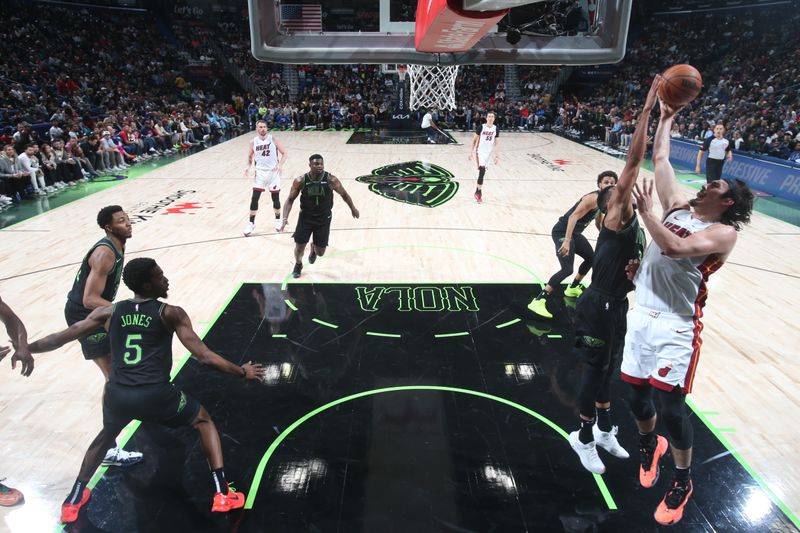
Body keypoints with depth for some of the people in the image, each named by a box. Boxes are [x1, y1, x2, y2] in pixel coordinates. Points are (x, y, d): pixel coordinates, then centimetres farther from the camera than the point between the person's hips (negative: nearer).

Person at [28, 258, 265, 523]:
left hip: (118, 395, 4)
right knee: (204, 421, 20)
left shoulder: (109, 312, 9)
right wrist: (242, 371, 6)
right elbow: (204, 356, -4)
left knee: (106, 436, 39)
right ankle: (223, 495, 14)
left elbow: (62, 337, 19)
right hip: (155, 395, -4)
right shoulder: (170, 313, -2)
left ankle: (73, 500, 43)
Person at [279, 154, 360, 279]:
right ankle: (298, 265, 34)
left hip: (324, 219, 0)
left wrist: (353, 208, 12)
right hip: (305, 217, 0)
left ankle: (314, 248, 44)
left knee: (320, 252, 4)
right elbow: (290, 200, -6)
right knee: (299, 246, -1)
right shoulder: (300, 181, -16)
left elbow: (344, 194, 0)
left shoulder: (331, 180, -18)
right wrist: (285, 218, -16)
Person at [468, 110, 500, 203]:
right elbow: (474, 139, -4)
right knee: (482, 171, -18)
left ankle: (478, 191, 27)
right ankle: (479, 192, -10)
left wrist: (497, 155, 2)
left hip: (489, 152, 5)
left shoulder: (496, 129, 0)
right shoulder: (481, 127, -11)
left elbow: (496, 143, 7)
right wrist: (471, 152, -7)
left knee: (482, 171, 13)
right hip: (480, 151, -5)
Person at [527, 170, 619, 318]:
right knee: (567, 269, -23)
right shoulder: (594, 198, -21)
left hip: (575, 233, 10)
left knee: (591, 258, 26)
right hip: (562, 232, -10)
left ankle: (572, 288, 43)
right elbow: (574, 216, -32)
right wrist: (567, 241, -40)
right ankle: (538, 301, -24)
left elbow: (598, 222, 26)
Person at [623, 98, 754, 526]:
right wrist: (666, 117, 15)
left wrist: (646, 213, -20)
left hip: (676, 327, -6)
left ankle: (682, 480, 22)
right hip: (642, 315, 6)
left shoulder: (723, 232, -10)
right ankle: (649, 443, 45)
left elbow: (675, 248, -29)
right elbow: (660, 159, 13)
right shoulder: (679, 208, 10)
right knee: (636, 393, 15)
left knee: (671, 404, -1)